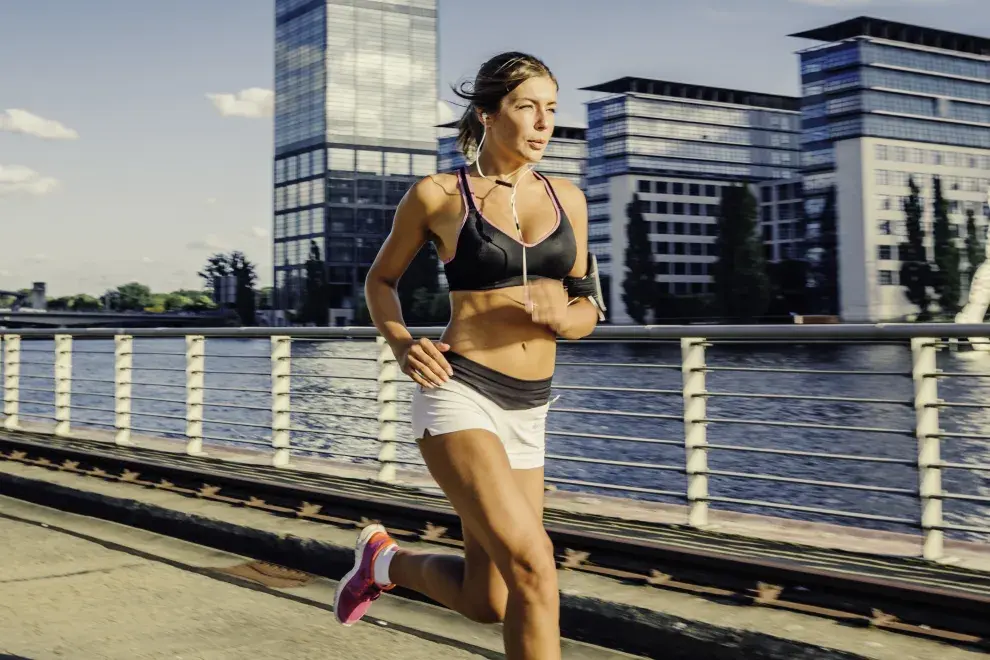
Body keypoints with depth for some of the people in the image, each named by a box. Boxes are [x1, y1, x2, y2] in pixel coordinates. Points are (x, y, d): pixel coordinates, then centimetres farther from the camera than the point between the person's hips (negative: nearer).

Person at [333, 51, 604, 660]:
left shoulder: (567, 198, 8)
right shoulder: (436, 195, -2)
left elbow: (586, 311, 13)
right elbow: (381, 279, 12)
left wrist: (560, 316, -11)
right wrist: (402, 345, -6)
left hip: (526, 412, 5)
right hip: (458, 394, -5)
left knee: (486, 604, 10)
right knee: (533, 565, -22)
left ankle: (387, 560, 39)